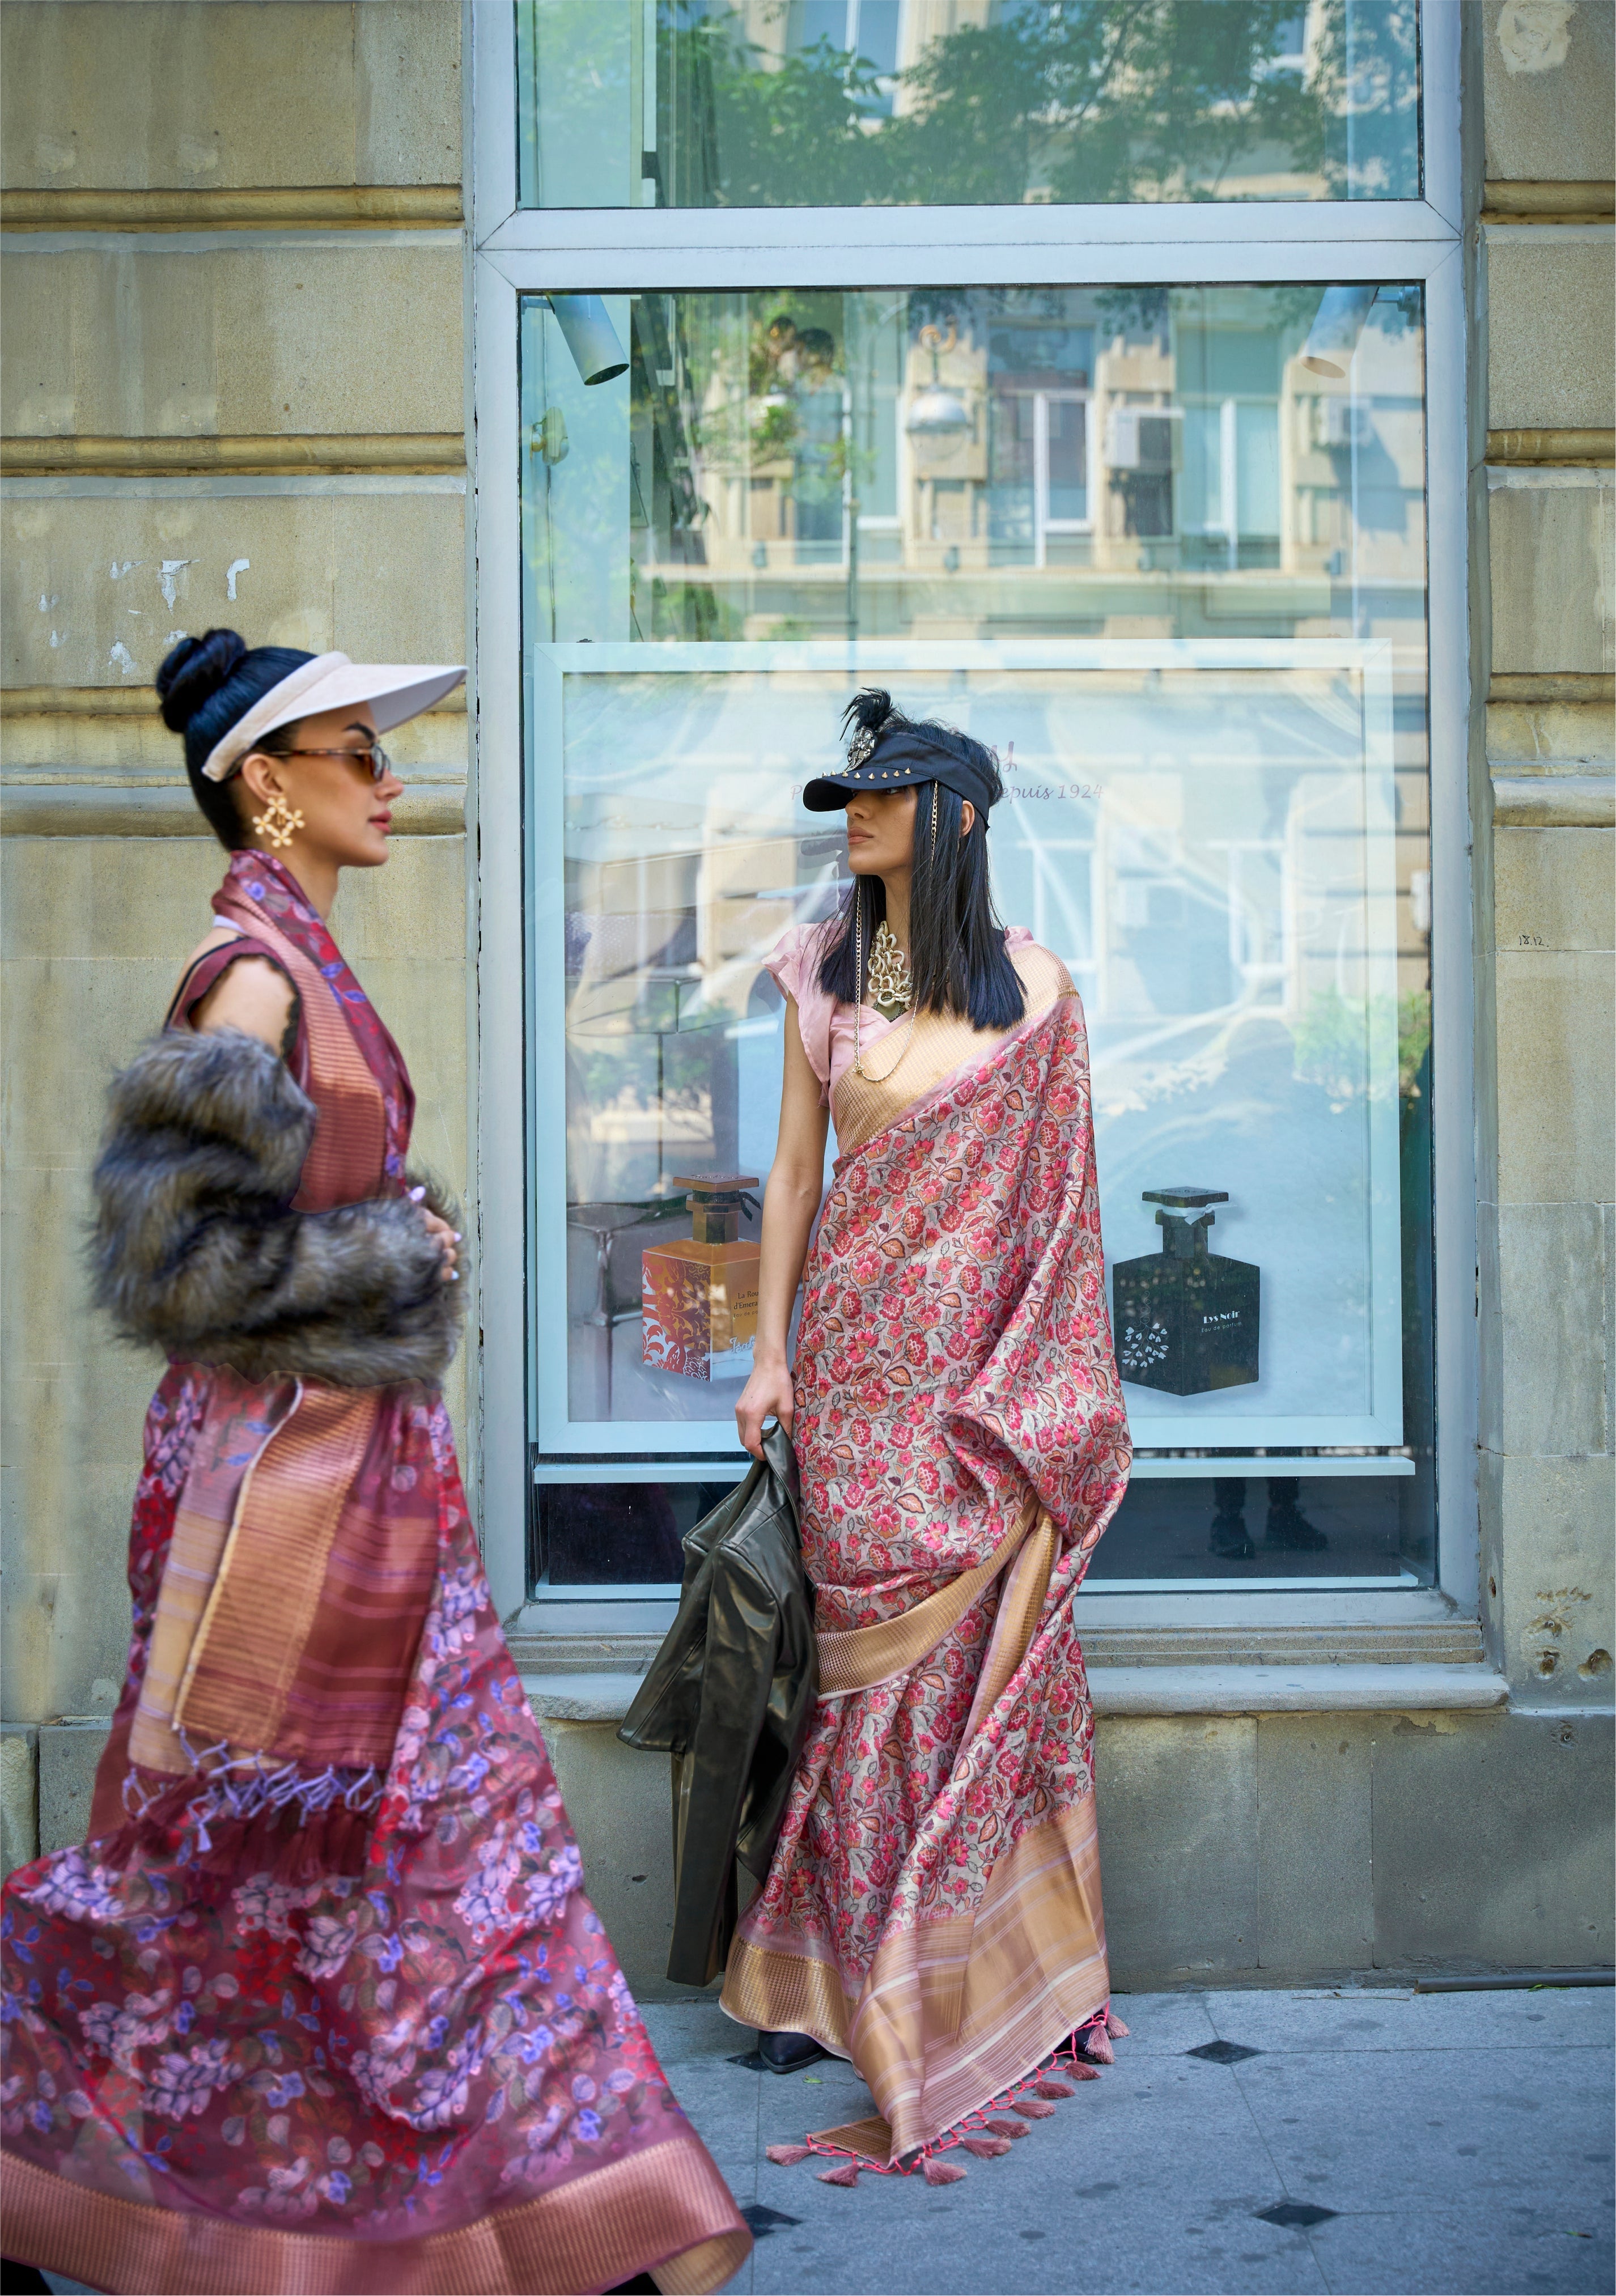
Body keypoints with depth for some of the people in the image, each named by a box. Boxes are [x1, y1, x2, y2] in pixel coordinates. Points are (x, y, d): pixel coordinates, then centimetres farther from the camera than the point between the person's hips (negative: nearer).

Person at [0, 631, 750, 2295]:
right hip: (285, 1453, -9)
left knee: (452, 1803, 13)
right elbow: (181, 1251, -20)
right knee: (234, 1828, 4)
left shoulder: (306, 963, 11)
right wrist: (394, 1261, -13)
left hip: (364, 1445, 9)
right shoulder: (254, 972, -16)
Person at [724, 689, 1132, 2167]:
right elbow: (795, 1170, 8)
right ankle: (830, 1973, 14)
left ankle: (1002, 1976, 14)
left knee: (990, 1646, 0)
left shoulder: (1034, 987, 1)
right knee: (872, 1648, 2)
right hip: (861, 1352, 1)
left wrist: (1058, 1387, -1)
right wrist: (770, 1353, 2)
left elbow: (1058, 1198, 3)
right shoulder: (822, 972, 7)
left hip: (991, 1364, -1)